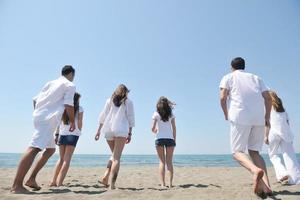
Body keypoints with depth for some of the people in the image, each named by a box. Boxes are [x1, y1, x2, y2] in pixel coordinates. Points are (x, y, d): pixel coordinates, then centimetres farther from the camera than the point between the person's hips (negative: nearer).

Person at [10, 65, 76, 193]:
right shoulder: (70, 85, 2)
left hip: (39, 116, 9)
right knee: (34, 148, -17)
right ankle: (17, 185, -22)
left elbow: (35, 100, 21)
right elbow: (68, 105, -9)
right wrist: (72, 122, 2)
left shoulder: (51, 83, 24)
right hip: (48, 119, -9)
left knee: (51, 149, 17)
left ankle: (32, 179, 14)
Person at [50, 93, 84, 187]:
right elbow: (79, 123, -3)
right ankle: (59, 183, -5)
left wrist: (56, 134, 10)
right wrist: (79, 131, 11)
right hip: (73, 134, -4)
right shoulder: (79, 108, 0)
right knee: (67, 159, -1)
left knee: (61, 158, 16)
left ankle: (53, 181, 14)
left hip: (62, 134, 4)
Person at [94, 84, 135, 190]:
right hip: (121, 130, -4)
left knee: (114, 154, 20)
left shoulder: (110, 100, 16)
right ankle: (112, 184, -12)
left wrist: (99, 130, 13)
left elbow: (103, 116, 11)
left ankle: (106, 176, 6)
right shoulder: (128, 102, 9)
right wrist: (130, 133, 5)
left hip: (108, 129, 4)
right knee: (117, 157, -5)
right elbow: (130, 118, 3)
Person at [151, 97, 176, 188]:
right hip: (170, 138, 1)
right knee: (169, 161, 7)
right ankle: (170, 183, 6)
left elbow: (153, 128, -3)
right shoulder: (171, 114, 5)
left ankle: (162, 183, 3)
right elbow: (174, 128, 4)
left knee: (162, 161, 5)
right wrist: (174, 139, 11)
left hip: (159, 139, -1)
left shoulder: (156, 114, 0)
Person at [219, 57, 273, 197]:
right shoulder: (256, 78, 24)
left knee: (237, 151, 3)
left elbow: (223, 97, -2)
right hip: (259, 118, 4)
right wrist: (267, 117, 18)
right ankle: (266, 186, -1)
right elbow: (268, 98, 12)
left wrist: (226, 114, 12)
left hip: (240, 117, -4)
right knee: (254, 151, 13)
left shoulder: (228, 77, 14)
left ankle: (255, 170, -26)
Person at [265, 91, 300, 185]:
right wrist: (288, 135, 19)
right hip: (285, 132, 4)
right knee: (289, 155, 2)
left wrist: (266, 136, -4)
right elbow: (287, 122, 15)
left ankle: (282, 174, -8)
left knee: (273, 154, 8)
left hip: (274, 133, -4)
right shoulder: (282, 108, 20)